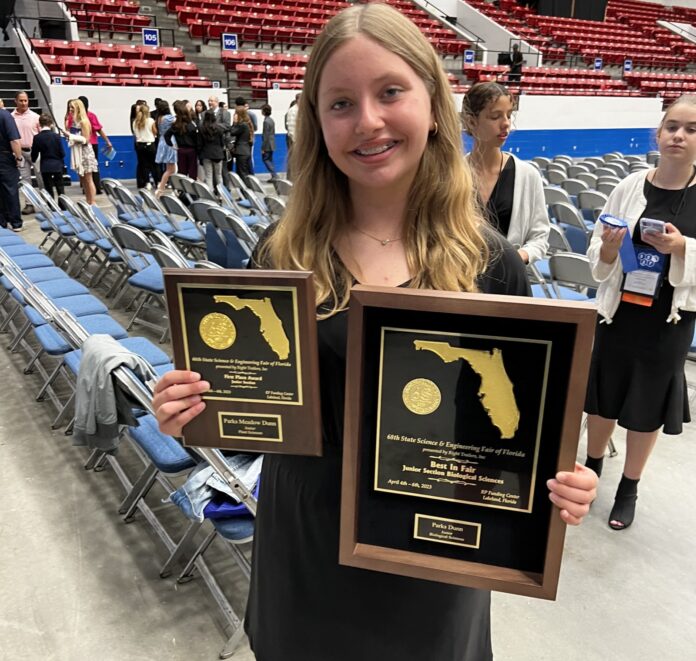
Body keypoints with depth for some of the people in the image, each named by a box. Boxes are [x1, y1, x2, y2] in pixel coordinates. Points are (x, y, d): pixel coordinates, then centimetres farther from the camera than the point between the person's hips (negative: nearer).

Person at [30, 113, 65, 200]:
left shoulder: (37, 137, -6)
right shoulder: (56, 136, -8)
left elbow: (34, 154, 1)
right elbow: (62, 153, -6)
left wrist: (33, 160, 23)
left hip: (45, 166, 0)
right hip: (57, 165, 0)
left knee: (48, 189, 7)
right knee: (60, 187, 9)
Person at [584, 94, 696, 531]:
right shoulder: (630, 187, -4)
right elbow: (598, 262, -1)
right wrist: (608, 247, -21)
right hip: (619, 311, 1)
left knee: (648, 406, 12)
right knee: (603, 396, 15)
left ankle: (629, 488, 32)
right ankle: (592, 467, 40)